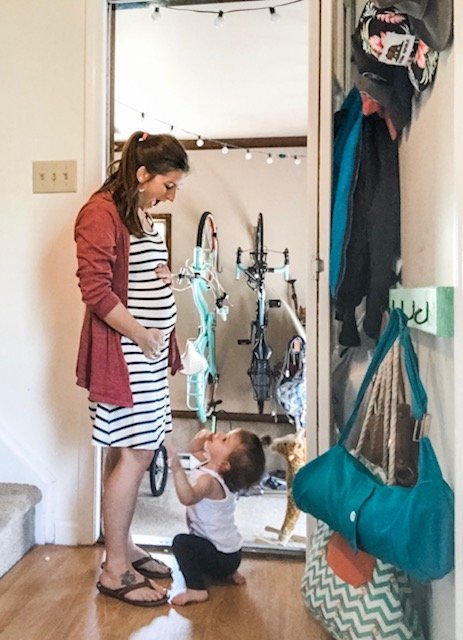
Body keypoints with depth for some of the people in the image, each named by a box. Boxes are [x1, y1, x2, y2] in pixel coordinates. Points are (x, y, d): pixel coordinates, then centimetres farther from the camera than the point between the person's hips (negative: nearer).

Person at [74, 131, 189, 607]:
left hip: (150, 349, 9)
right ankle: (114, 571, 11)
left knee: (135, 450, 13)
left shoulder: (142, 215, 18)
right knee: (135, 453, -4)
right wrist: (142, 336, -13)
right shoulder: (101, 213, -11)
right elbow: (96, 290, -18)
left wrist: (164, 275, 8)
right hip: (123, 350, -9)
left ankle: (123, 547, 28)